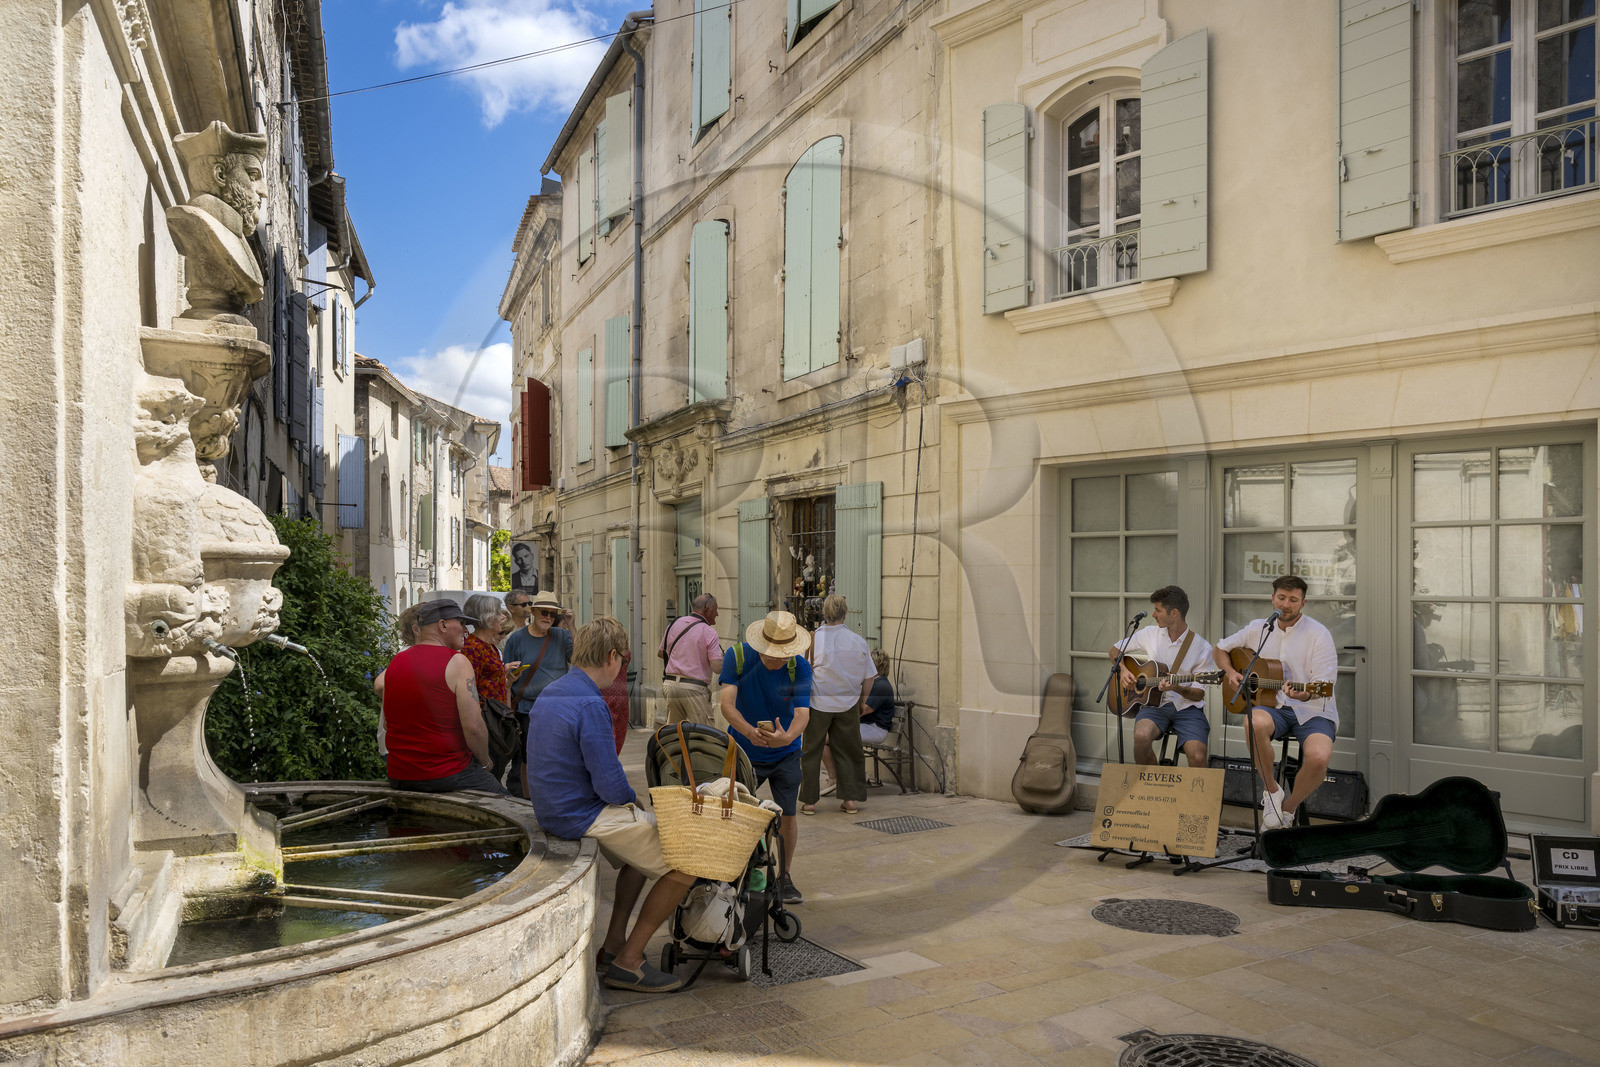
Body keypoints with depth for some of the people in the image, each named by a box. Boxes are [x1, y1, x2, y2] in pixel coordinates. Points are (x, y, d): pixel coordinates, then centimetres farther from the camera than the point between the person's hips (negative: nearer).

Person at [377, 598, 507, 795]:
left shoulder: (395, 662, 7)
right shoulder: (456, 662, -13)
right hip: (447, 775, -7)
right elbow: (473, 727, -19)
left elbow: (387, 722, 13)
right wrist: (484, 762, -3)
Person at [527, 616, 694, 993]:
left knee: (644, 846, 30)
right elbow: (611, 787, -25)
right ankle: (628, 962, 2)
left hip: (551, 812, 10)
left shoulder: (549, 693, 8)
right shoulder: (590, 705, -24)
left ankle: (614, 944, 28)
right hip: (584, 817, -10)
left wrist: (623, 795, 14)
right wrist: (631, 798, -1)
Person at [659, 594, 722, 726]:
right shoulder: (709, 632, -8)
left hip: (670, 684, 6)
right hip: (695, 689, -6)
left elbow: (660, 653, 21)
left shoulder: (674, 624, 10)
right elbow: (717, 667, -14)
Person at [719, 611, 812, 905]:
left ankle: (784, 876, 24)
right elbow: (727, 704, -26)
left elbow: (802, 712, -26)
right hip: (743, 752, 0)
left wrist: (787, 736, -49)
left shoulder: (800, 668, -17)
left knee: (788, 814, 1)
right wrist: (749, 731, -46)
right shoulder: (737, 656, -19)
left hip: (785, 755, 1)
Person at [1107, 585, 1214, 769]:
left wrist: (1177, 688, -22)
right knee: (1141, 736, -32)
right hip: (1155, 704, 2)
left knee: (1197, 757, -28)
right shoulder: (1150, 634, 8)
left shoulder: (1202, 647, -2)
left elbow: (1199, 694, -1)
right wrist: (1123, 670, 1)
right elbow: (1114, 650, 21)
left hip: (1187, 707, -2)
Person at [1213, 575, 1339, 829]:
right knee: (1255, 723, -36)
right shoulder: (1258, 628, 9)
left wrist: (1305, 694, -33)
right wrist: (1230, 672, 1)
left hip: (1312, 710, -2)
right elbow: (1219, 649, 21)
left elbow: (1324, 683, -11)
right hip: (1272, 705, 2)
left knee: (1319, 757, -32)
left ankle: (1289, 809, -1)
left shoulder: (1318, 634, -4)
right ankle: (1272, 790, -10)